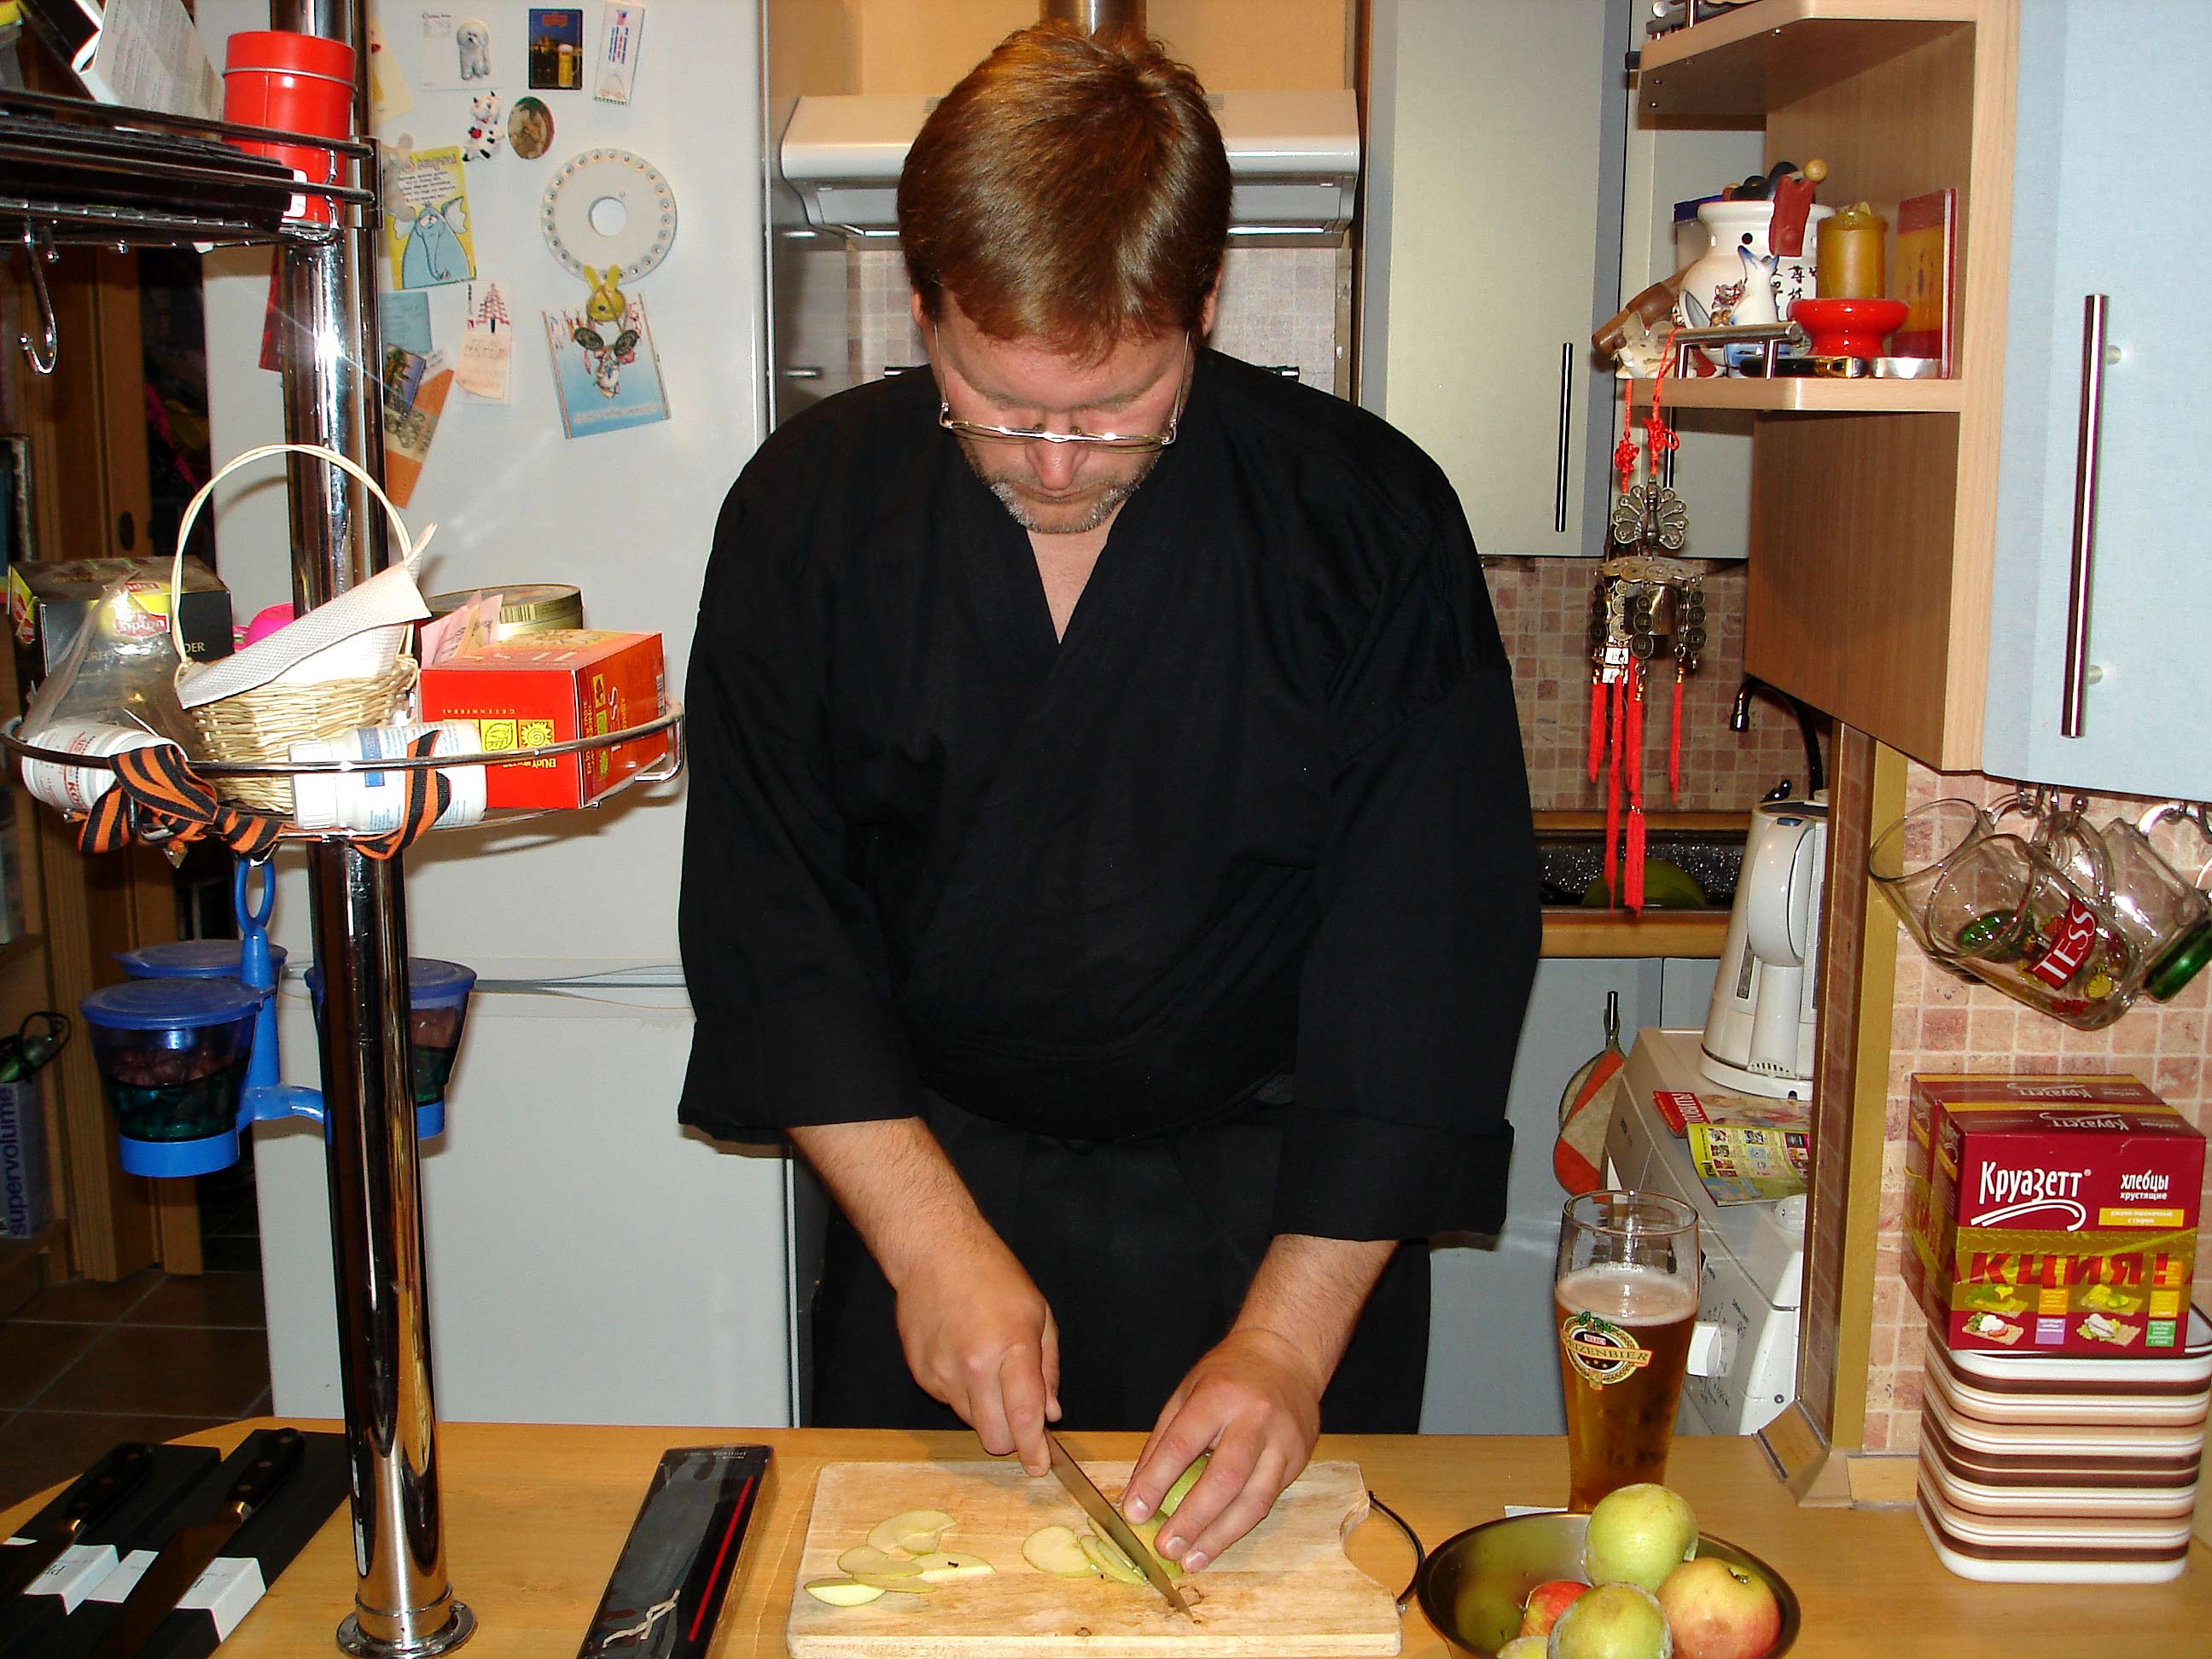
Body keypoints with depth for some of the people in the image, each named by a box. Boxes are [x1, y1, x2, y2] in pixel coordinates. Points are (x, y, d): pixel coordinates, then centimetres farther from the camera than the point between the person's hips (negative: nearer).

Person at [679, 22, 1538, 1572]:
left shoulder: (1372, 518, -17)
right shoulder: (810, 510, -11)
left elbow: (1425, 951, -16)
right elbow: (769, 922, -9)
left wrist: (1290, 1336, -19)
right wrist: (934, 1240, -16)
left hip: (1272, 1200, -1)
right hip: (936, 1170, 2)